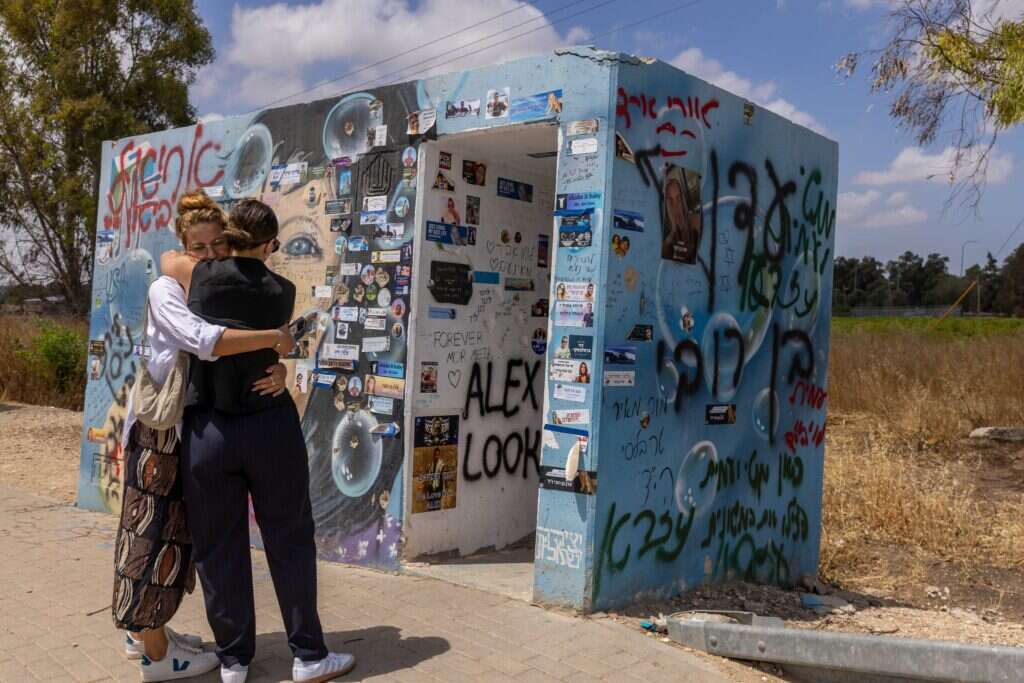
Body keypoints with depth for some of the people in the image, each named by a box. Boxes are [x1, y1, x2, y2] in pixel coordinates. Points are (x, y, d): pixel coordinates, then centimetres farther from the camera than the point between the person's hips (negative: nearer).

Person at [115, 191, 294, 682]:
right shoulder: (166, 290, -12)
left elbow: (265, 355, -2)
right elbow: (205, 342, -31)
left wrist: (279, 370, -25)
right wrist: (276, 337, -25)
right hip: (158, 426, -7)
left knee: (178, 531, 14)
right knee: (154, 531, 0)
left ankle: (142, 631, 30)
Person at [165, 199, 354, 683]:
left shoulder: (199, 276, -2)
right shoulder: (282, 291, -2)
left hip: (206, 430, 1)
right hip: (271, 426, 0)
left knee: (218, 549, 12)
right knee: (289, 541, 11)